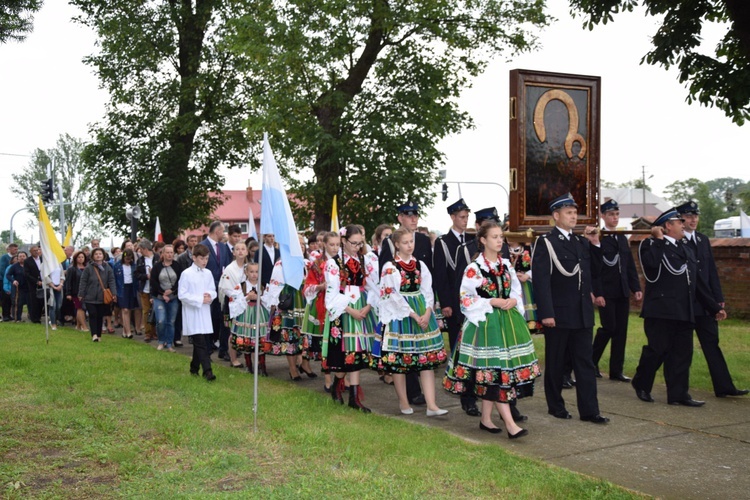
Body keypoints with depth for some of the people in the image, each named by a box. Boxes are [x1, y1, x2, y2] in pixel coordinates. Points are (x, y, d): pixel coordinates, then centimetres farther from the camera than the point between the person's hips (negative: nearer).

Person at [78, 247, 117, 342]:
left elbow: (111, 281, -1)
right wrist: (81, 294, -3)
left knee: (100, 316, 7)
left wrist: (114, 293, -11)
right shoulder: (88, 268, -3)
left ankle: (99, 335, 16)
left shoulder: (107, 268, 3)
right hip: (90, 297, -2)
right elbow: (83, 281, -2)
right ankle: (94, 334, -12)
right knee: (92, 315, -9)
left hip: (102, 297, 2)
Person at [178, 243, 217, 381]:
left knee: (202, 343, 11)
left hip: (205, 313, 6)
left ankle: (194, 368, 27)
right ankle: (207, 371, -14)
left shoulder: (208, 274, 8)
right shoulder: (186, 274, -9)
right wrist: (200, 299, -15)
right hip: (192, 314, -6)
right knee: (201, 343, -11)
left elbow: (213, 291, 14)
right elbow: (182, 295, -11)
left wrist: (210, 296, -10)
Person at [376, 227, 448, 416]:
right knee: (399, 359, 2)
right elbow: (393, 295, -11)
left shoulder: (420, 265, 9)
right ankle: (403, 402, 17)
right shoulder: (390, 267, -6)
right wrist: (414, 315, -13)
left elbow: (427, 290, 6)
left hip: (423, 313, 4)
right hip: (399, 314, -4)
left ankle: (431, 405, -2)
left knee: (427, 358, -1)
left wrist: (427, 313, -10)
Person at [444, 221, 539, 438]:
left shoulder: (506, 265, 10)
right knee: (495, 371, -7)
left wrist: (513, 301, -6)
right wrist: (492, 302, -16)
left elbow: (517, 290, 15)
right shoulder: (474, 268, -8)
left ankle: (486, 419, 19)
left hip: (508, 321, 6)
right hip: (486, 323, -6)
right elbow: (466, 298, -10)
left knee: (490, 373, 9)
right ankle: (510, 424, -7)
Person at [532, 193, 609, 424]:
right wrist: (546, 313, -19)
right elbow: (541, 280, -13)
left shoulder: (582, 242, 13)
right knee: (555, 362, 8)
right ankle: (555, 405, 21)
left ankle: (589, 410, 8)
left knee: (585, 362, 5)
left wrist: (595, 245, 3)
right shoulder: (545, 242, -7)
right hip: (559, 313, -6)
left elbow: (593, 273, 13)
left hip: (583, 313, 6)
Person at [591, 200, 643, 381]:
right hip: (606, 292, -7)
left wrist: (636, 288, 8)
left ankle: (616, 370, 12)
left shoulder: (623, 238, 15)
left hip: (622, 291, 7)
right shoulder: (597, 238, -8)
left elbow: (630, 266, 16)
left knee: (621, 331, 6)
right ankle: (592, 361, 15)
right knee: (609, 327, -7)